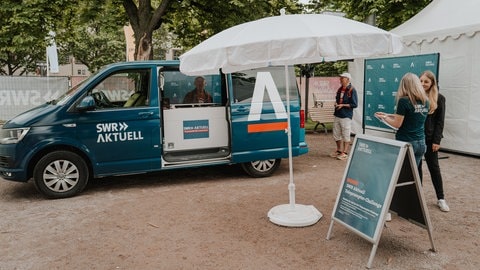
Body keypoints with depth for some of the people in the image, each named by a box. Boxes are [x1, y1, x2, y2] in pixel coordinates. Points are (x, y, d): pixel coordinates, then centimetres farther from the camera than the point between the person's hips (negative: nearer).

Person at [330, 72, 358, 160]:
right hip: (337, 115, 8)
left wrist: (343, 105, -17)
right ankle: (339, 151, 28)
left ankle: (345, 153, 8)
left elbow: (354, 104, -12)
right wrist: (336, 103, 3)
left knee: (346, 136, 0)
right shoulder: (340, 89, 13)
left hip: (346, 116, -8)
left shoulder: (352, 90, -9)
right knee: (336, 135, 13)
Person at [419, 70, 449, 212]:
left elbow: (440, 121, -2)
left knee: (434, 167, 6)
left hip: (430, 138, -1)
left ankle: (441, 198, 16)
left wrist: (437, 140, -8)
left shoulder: (439, 98, -1)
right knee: (416, 166, 10)